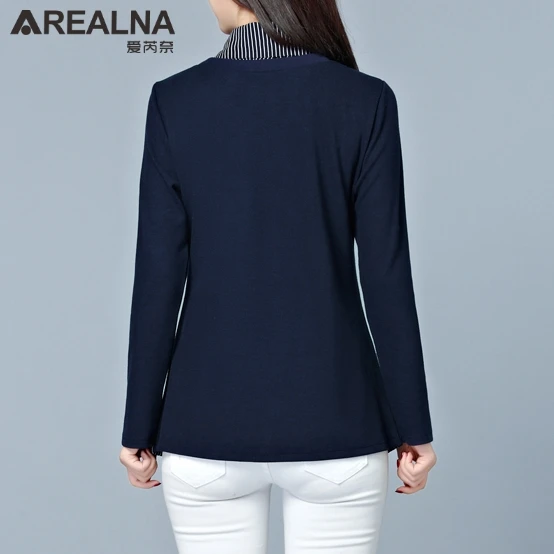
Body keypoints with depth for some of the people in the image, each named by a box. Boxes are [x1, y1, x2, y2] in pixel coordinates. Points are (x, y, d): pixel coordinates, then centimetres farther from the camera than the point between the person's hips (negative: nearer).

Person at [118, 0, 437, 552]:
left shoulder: (175, 101, -7)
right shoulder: (366, 100, -8)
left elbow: (157, 281, -6)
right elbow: (387, 280, -8)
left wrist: (140, 429, 4)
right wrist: (414, 429, 2)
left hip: (209, 423, 1)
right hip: (334, 423, 0)